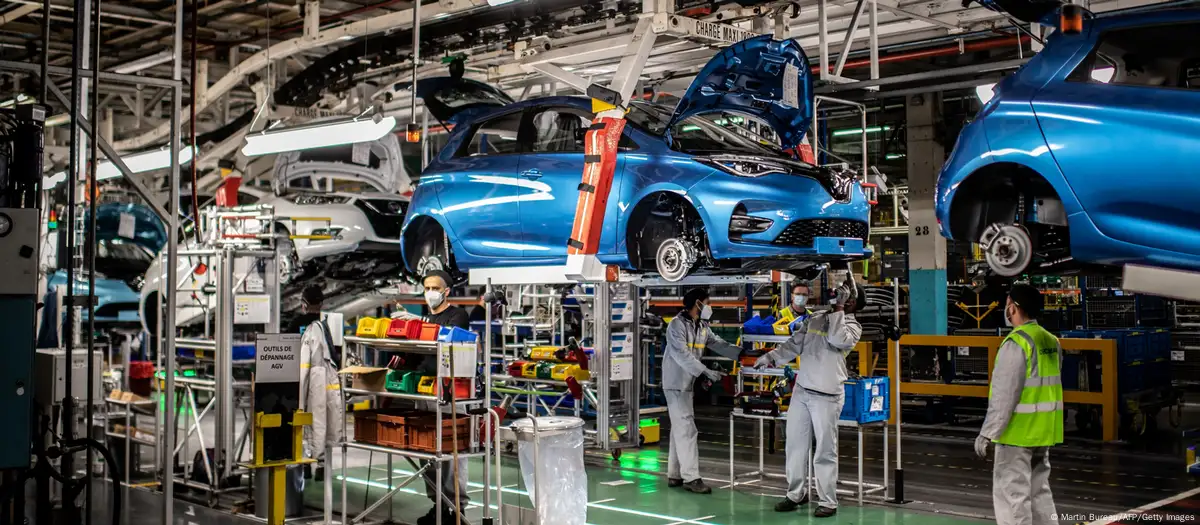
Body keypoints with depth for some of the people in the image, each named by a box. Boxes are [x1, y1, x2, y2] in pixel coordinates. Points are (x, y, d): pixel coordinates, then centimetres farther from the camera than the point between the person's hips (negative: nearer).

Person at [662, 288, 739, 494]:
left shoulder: (703, 327, 11)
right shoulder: (677, 324, -16)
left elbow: (719, 344, 11)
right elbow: (681, 355, -24)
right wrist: (706, 371, -30)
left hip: (688, 383, 9)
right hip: (675, 383, -9)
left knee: (680, 428, 12)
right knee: (687, 428, -12)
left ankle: (675, 475, 18)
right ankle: (691, 477, -11)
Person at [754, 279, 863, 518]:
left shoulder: (852, 326, -1)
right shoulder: (815, 318, 13)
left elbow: (837, 339, -22)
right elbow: (794, 344, 12)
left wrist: (838, 309, -14)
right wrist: (772, 357, -1)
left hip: (827, 397, -5)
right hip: (801, 391, 5)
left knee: (825, 451, -2)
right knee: (795, 445, 10)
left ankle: (828, 501, 7)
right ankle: (796, 494, 22)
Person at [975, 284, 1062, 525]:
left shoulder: (1017, 343, -18)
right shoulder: (1051, 341, 9)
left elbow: (1004, 394, -21)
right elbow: (1050, 388, 15)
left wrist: (987, 433, -16)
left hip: (1019, 430, -9)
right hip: (1042, 430, 9)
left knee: (1011, 492, -2)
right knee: (1039, 489, 18)